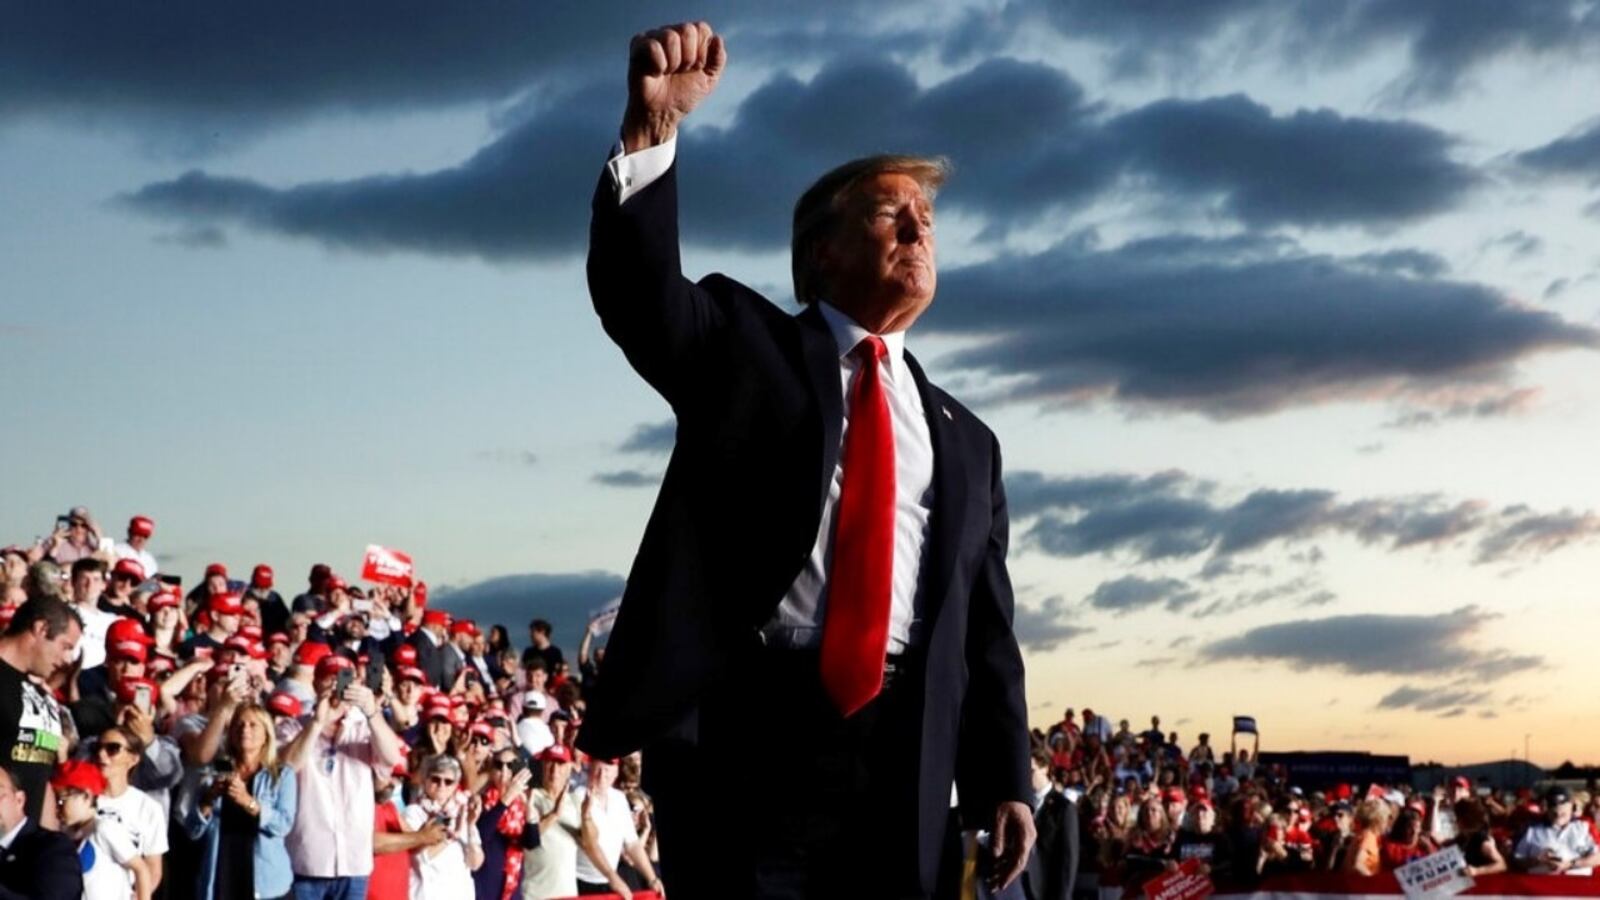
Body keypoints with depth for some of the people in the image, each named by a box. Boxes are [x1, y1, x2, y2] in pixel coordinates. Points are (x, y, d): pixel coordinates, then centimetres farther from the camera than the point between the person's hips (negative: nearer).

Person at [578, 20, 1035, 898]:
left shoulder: (965, 441, 21)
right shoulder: (745, 344, 11)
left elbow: (986, 628, 18)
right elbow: (638, 288, -9)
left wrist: (1004, 778, 8)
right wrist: (652, 126, -24)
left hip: (900, 758, 4)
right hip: (743, 734, -3)